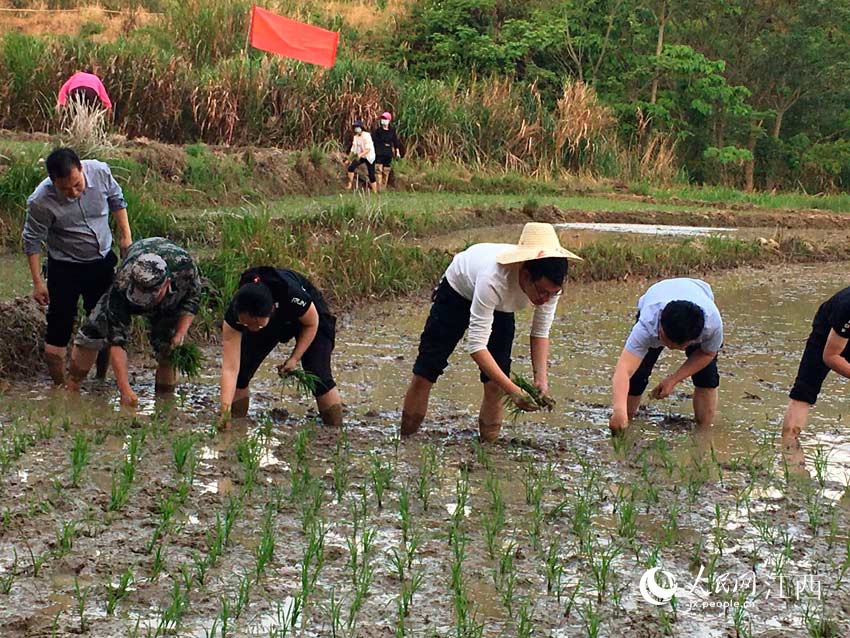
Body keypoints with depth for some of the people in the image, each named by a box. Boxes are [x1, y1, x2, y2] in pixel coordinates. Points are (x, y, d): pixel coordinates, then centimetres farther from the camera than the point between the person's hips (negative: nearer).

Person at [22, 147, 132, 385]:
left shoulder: (100, 172, -20)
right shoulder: (41, 202, -29)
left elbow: (116, 200, 2)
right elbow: (32, 241, -15)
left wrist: (125, 235, 4)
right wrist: (38, 282, -15)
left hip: (103, 260, 4)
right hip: (65, 267, -4)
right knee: (59, 328, -6)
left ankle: (101, 379, 33)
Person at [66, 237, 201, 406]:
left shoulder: (184, 266, -42)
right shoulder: (122, 286, -45)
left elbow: (192, 298, -16)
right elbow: (117, 341, -44)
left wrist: (180, 334, -29)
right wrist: (125, 390, -51)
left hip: (170, 302, 1)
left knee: (168, 350, -14)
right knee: (92, 333, -12)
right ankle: (71, 389, 2)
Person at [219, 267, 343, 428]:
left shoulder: (293, 297, -44)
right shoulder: (234, 314, -37)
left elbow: (311, 324, -19)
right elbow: (230, 368, -38)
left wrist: (295, 358, -24)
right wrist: (225, 409, -48)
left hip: (309, 315, -2)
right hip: (273, 322, 3)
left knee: (319, 377, -16)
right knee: (241, 370, -10)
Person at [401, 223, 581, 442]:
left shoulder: (551, 285, -33)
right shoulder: (494, 279, -48)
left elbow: (540, 334, -16)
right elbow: (476, 345, -45)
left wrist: (541, 379, -32)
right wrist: (513, 390, -50)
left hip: (501, 307, 4)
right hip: (459, 290, -4)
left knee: (496, 380, -9)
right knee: (427, 368, -1)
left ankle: (489, 442, 6)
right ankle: (405, 436, 14)